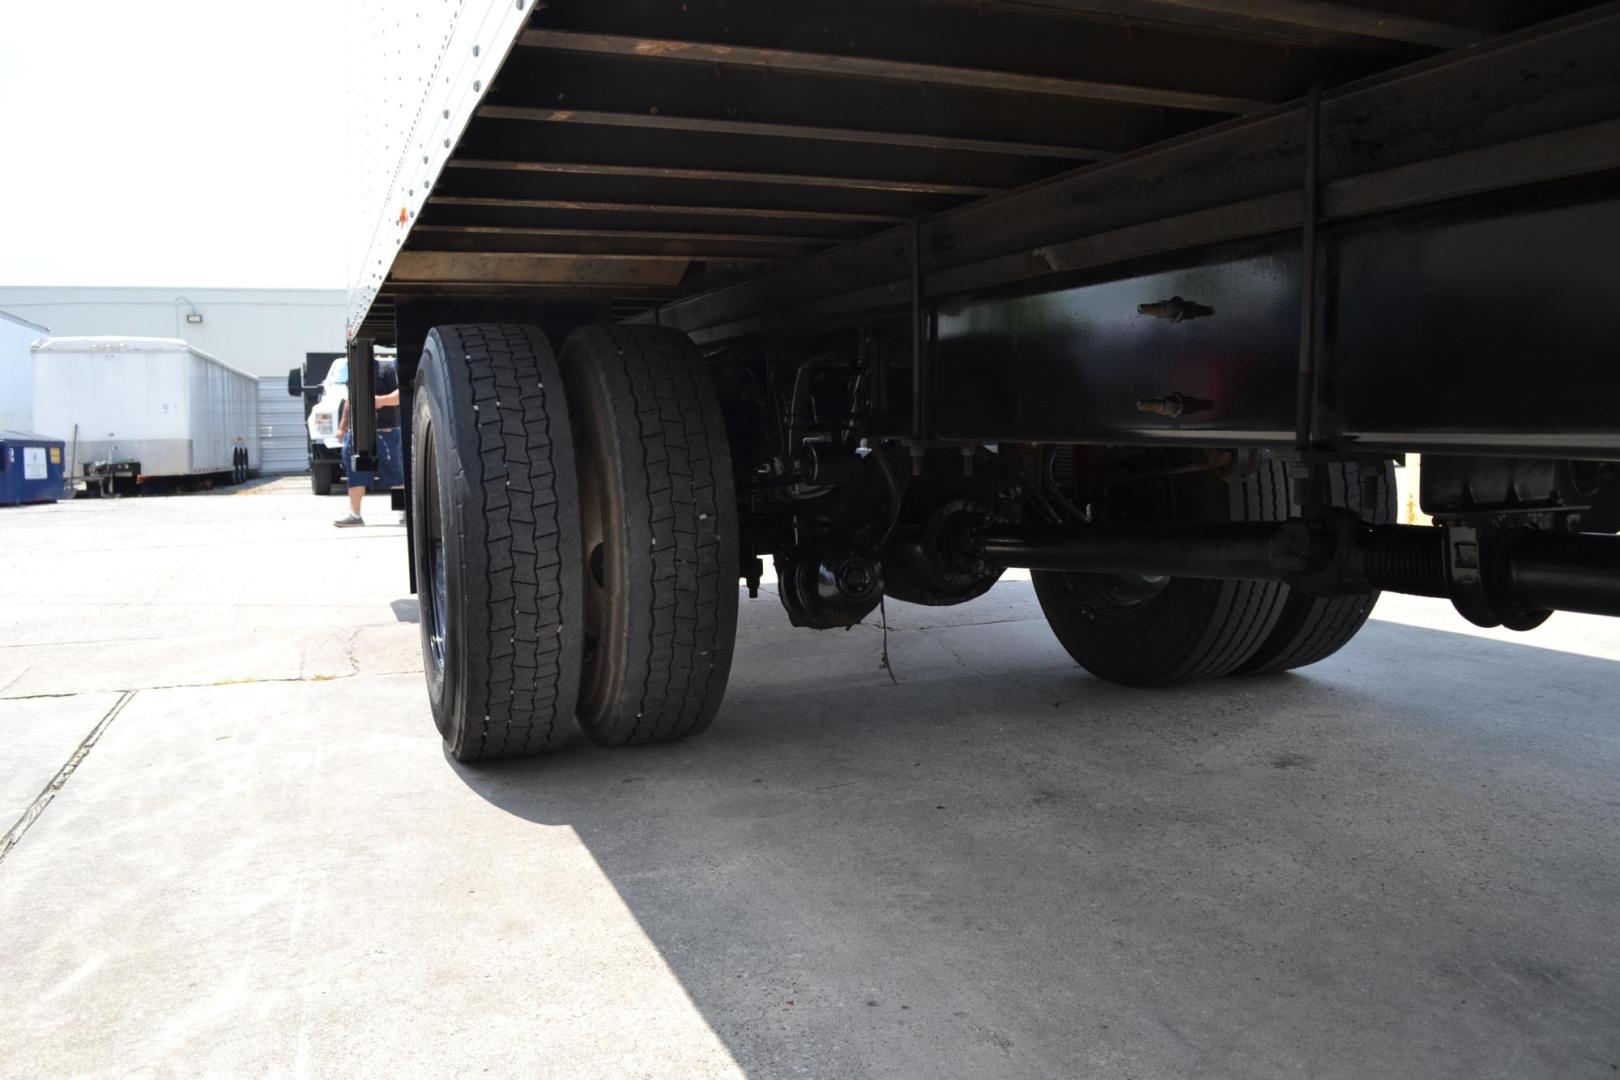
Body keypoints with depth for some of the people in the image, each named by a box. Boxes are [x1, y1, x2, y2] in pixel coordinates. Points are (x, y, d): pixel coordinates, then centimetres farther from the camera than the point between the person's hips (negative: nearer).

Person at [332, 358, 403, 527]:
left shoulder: (386, 369, -3)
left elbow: (401, 394, -12)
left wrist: (382, 400, -28)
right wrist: (342, 427, 27)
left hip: (384, 432, -7)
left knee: (396, 474, -7)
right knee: (356, 475, 5)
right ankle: (354, 514, 10)